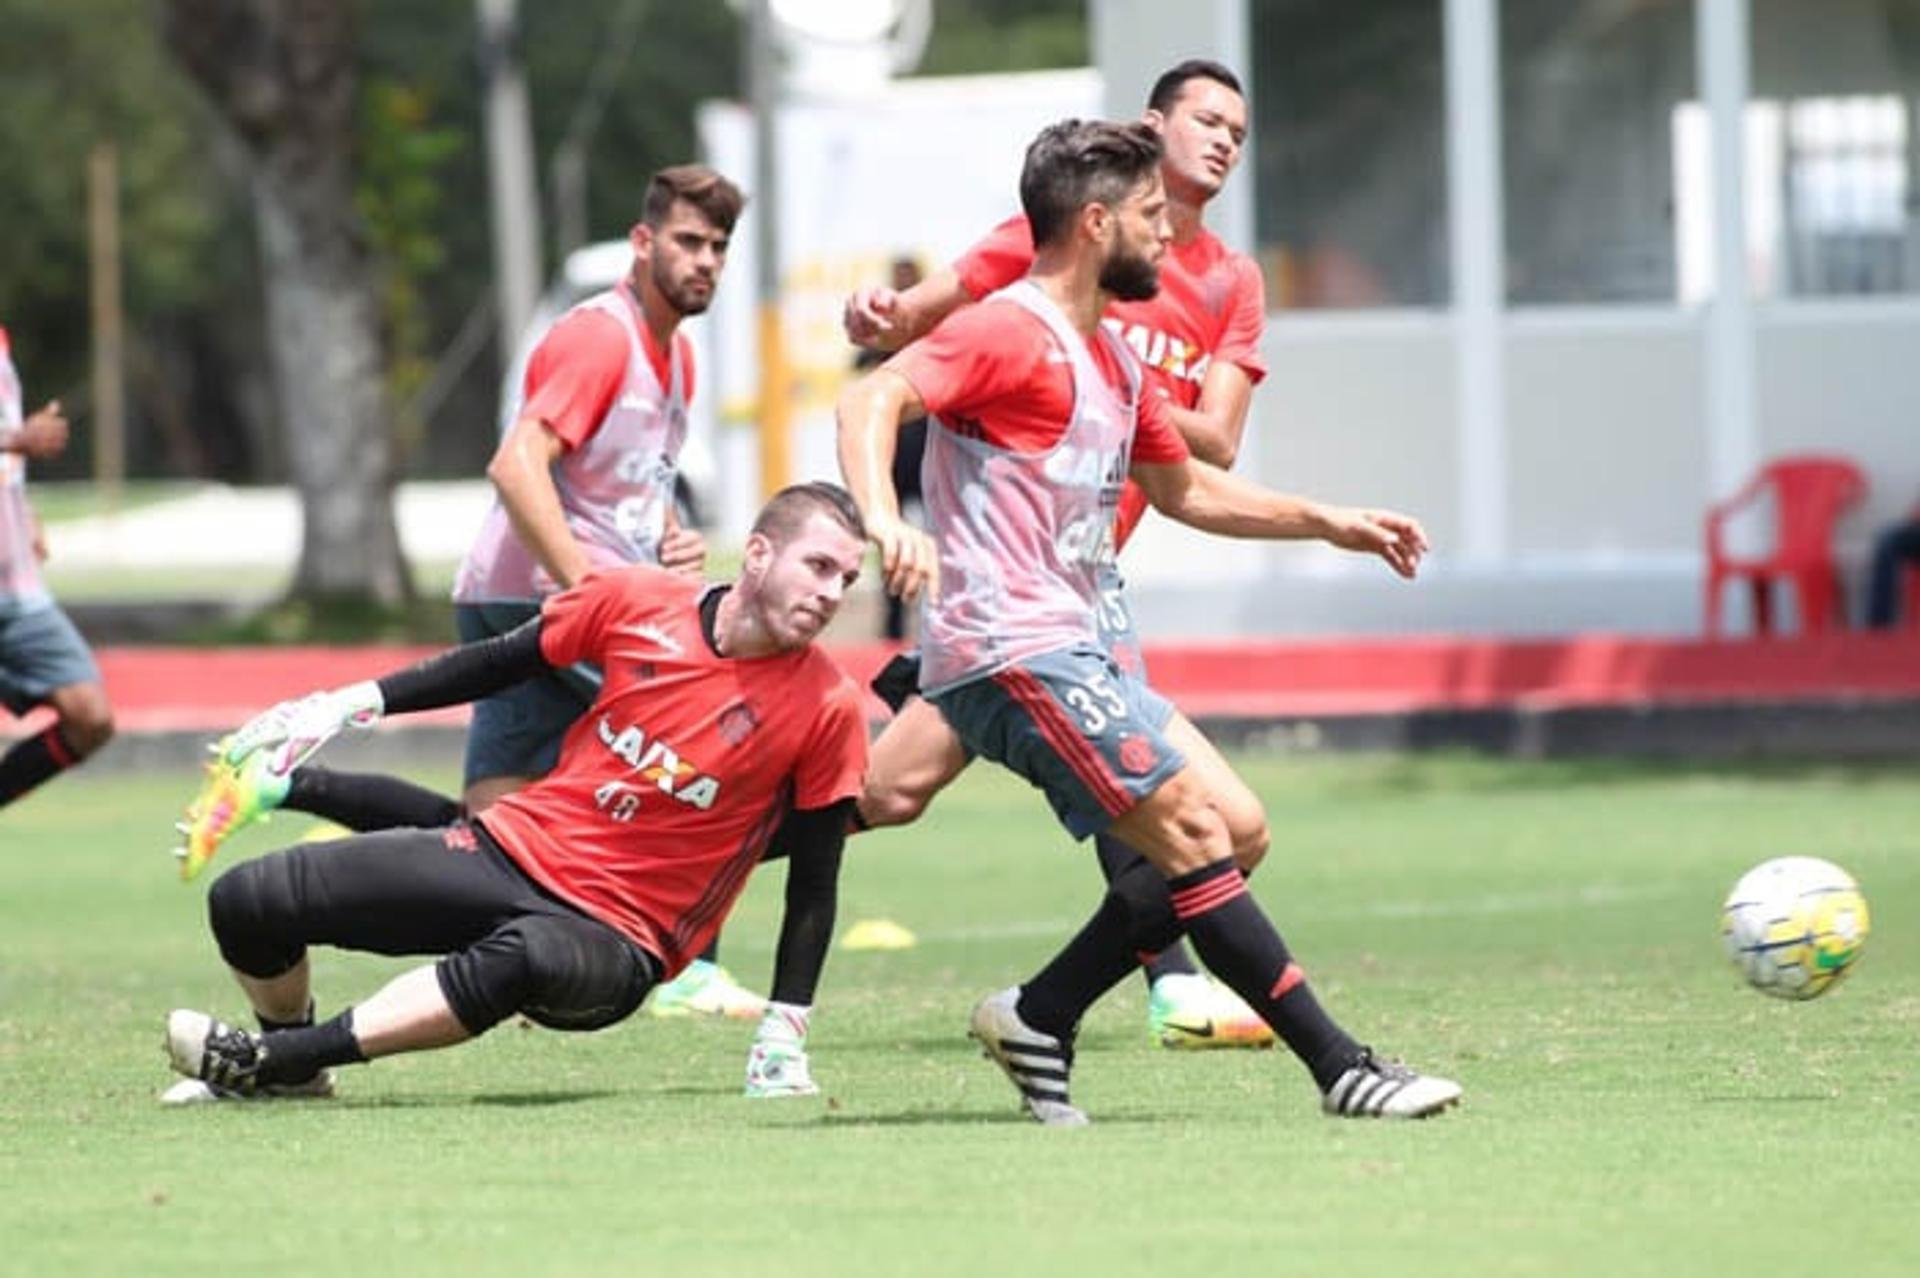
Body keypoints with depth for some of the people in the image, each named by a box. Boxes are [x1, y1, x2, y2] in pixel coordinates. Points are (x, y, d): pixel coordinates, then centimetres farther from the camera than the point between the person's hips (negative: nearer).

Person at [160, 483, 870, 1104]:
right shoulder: (637, 601, -4)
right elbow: (503, 662, 11)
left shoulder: (827, 710, -10)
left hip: (614, 936, -3)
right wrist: (353, 703, 8)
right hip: (513, 848, 4)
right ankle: (294, 1067, 23)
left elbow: (813, 882, -4)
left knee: (526, 958, -42)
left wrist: (784, 1031, -9)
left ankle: (271, 1059, -29)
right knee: (246, 902, -8)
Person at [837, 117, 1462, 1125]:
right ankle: (1343, 1070, -14)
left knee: (1239, 831, 5)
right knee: (1195, 835, -14)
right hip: (1012, 652, -10)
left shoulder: (1113, 360, 20)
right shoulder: (1011, 333, -10)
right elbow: (872, 399, -25)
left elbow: (1184, 489, 35)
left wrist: (1330, 523, 29)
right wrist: (883, 522, -43)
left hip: (1072, 652, 10)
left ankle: (1039, 1015, 8)